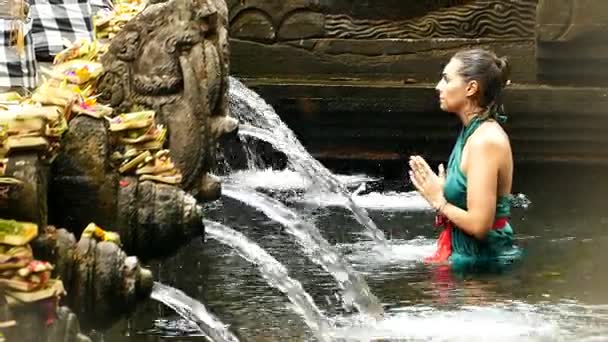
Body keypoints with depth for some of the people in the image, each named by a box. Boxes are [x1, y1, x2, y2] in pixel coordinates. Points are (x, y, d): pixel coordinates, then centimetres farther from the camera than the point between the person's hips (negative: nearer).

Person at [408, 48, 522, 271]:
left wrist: (439, 201, -10)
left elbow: (479, 225, -25)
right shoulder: (476, 133, 11)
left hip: (480, 259, -9)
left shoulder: (485, 142, -20)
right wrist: (439, 189, 7)